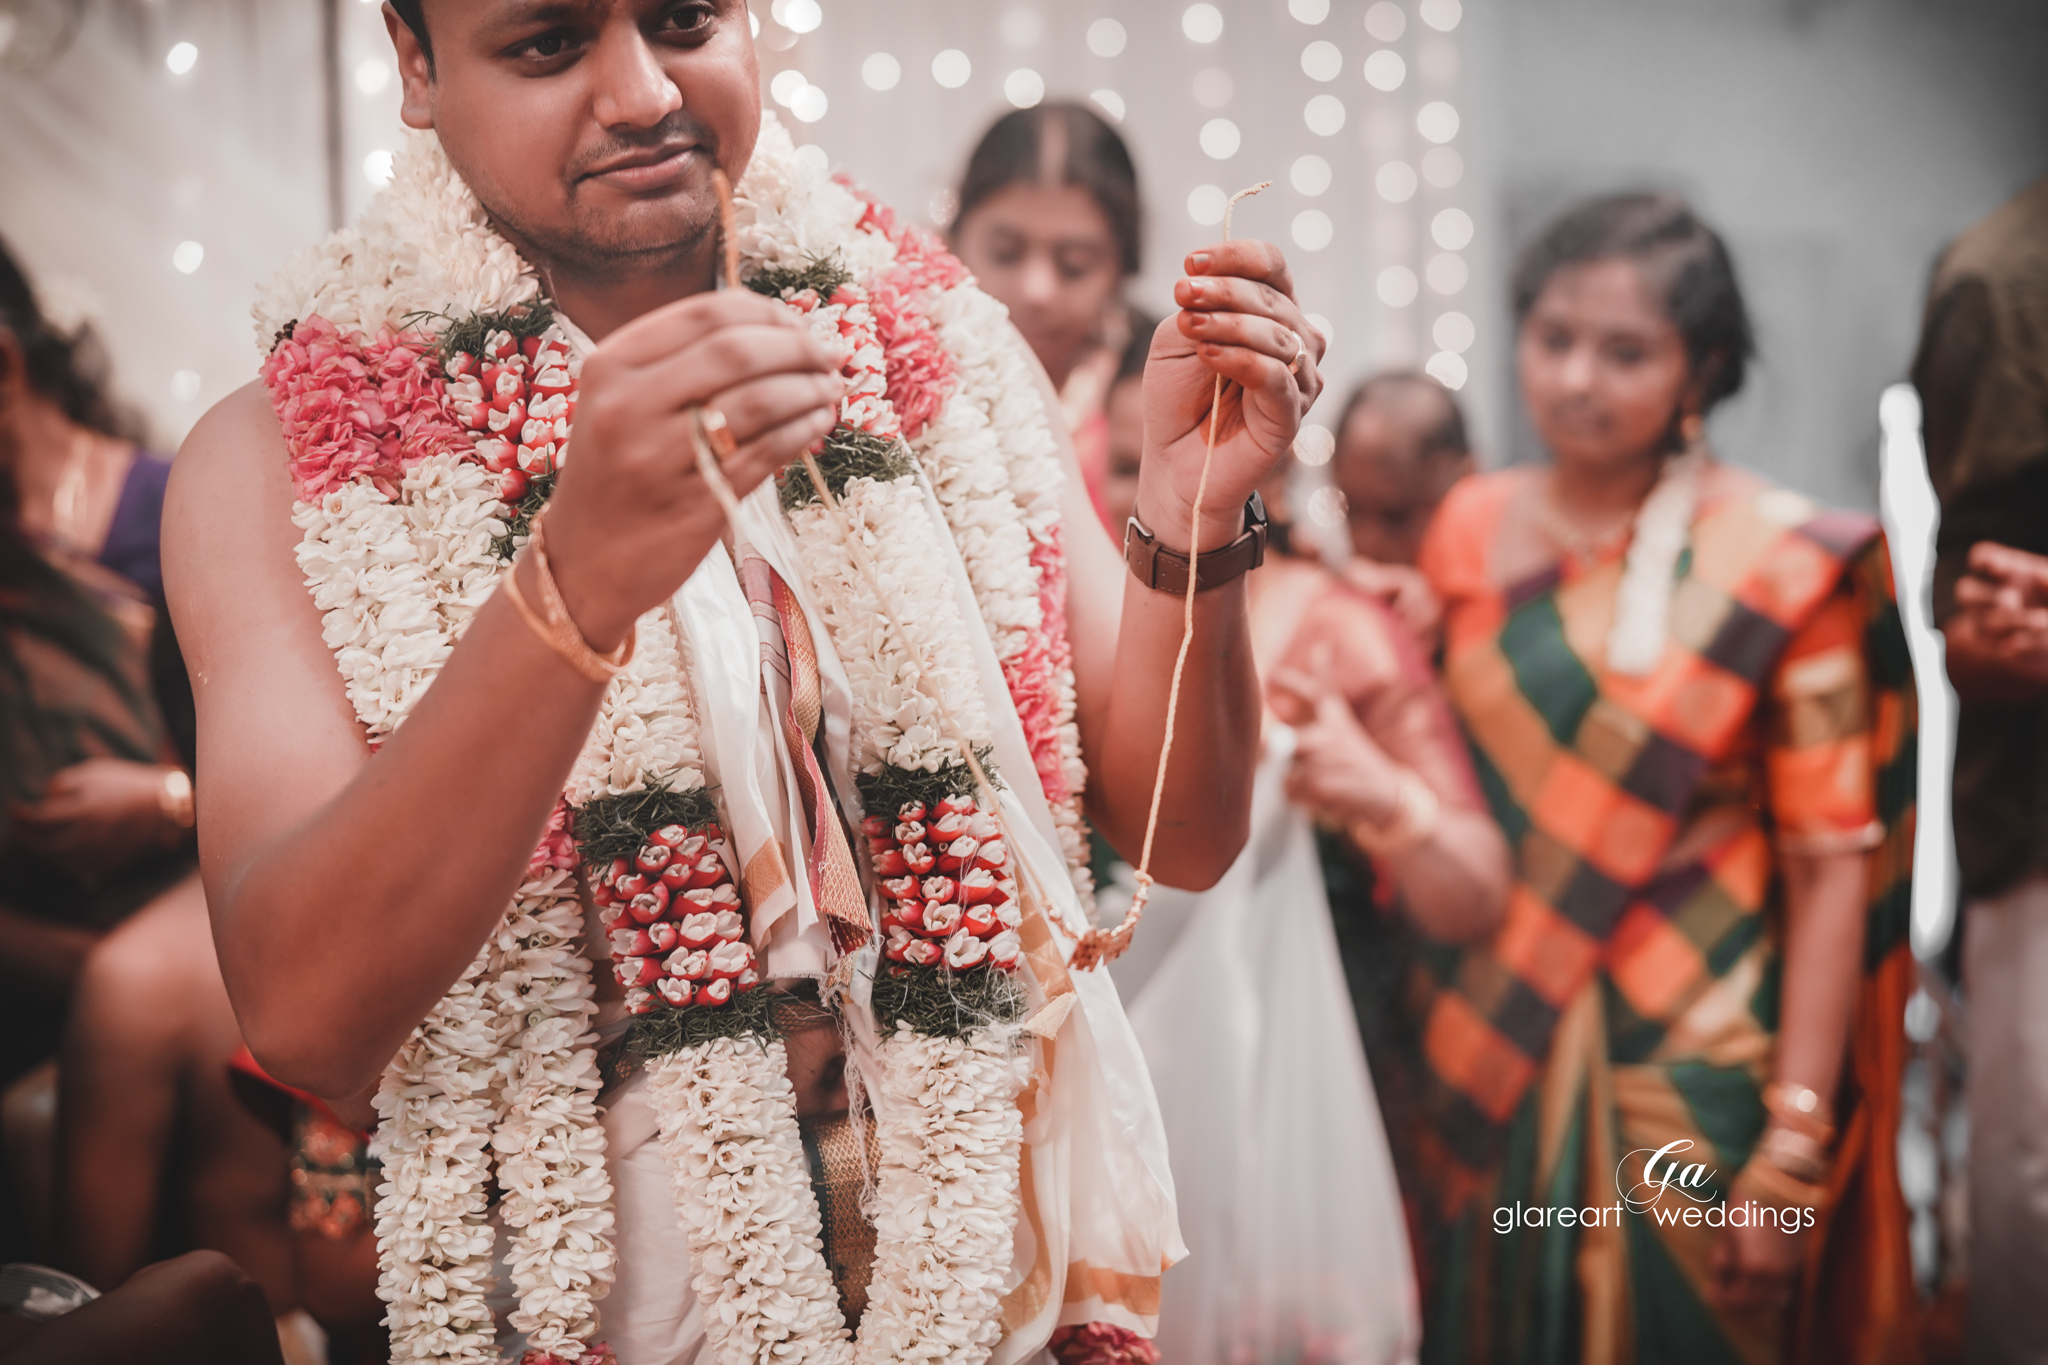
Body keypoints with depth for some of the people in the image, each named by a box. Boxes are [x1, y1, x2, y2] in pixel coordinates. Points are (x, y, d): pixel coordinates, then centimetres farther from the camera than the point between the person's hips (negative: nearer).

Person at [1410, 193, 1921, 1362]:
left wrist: (1795, 1147, -15)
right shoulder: (1472, 531, 4)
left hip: (1689, 1072, -4)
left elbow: (1832, 866, -11)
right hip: (1491, 1054, 4)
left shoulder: (1780, 565, -8)